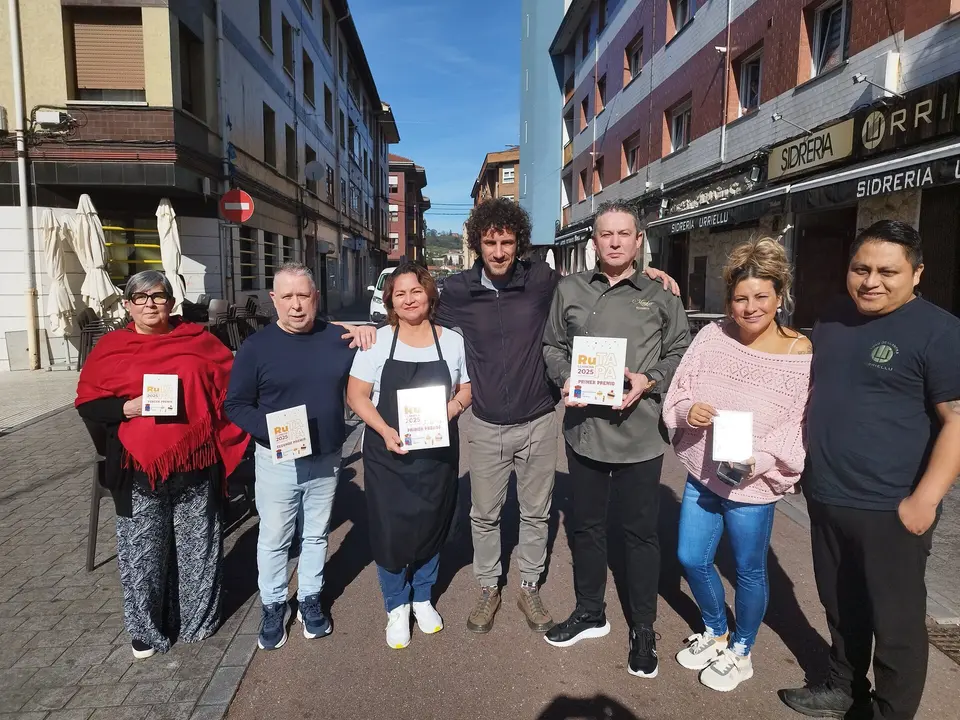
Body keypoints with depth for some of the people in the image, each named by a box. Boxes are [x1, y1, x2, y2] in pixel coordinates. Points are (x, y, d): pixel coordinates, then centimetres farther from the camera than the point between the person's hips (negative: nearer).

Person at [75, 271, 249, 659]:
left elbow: (231, 383, 8)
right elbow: (87, 404, 2)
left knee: (198, 548, 13)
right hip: (139, 470, 0)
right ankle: (146, 629, 30)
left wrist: (216, 429, -2)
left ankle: (198, 620, 32)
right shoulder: (111, 347, 3)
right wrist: (129, 408, -15)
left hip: (194, 465, 1)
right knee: (142, 554, 9)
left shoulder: (198, 340, 4)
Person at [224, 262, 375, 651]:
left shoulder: (338, 337, -2)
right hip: (277, 461, -2)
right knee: (274, 539, 12)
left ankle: (310, 600, 37)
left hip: (327, 459, 2)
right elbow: (236, 404, -5)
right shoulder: (256, 346, -9)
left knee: (316, 535, 18)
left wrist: (370, 333, -12)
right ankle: (273, 606, 34)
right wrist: (269, 429, -23)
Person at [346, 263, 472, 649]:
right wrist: (385, 430, -19)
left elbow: (467, 388, 9)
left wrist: (452, 409, -13)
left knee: (431, 527, 14)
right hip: (387, 453, -1)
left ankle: (423, 599, 38)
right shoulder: (377, 341, -5)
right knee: (390, 529, 4)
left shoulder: (452, 341, 1)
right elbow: (356, 394, -4)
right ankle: (396, 607, 28)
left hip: (437, 452, 2)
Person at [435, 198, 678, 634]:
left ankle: (530, 588, 37)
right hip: (487, 426, 0)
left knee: (535, 513, 16)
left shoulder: (542, 280, -6)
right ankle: (488, 589, 36)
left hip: (538, 422, 0)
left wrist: (641, 271, -4)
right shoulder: (457, 290, -6)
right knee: (484, 515, 14)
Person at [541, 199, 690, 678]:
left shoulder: (661, 296, 1)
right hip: (583, 428, 3)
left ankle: (643, 629, 29)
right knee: (586, 525, 17)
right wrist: (564, 377, -7)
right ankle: (589, 612, 38)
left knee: (641, 532, 9)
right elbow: (552, 345, 12)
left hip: (639, 433, -2)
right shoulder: (570, 289, 6)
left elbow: (681, 354, 5)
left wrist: (650, 380, -12)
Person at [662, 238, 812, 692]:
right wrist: (688, 410, -20)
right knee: (691, 559, 15)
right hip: (701, 474, 4)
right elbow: (677, 394, 1)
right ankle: (715, 633, 45)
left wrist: (755, 460, -26)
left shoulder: (801, 355, -14)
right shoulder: (713, 335, -5)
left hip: (753, 485, -4)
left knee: (749, 570, 15)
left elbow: (798, 429, -12)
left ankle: (741, 652, 42)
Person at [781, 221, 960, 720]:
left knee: (896, 622, 9)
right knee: (841, 609, 21)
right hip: (824, 498, 6)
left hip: (890, 509, -6)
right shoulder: (832, 321, 9)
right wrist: (800, 458, 14)